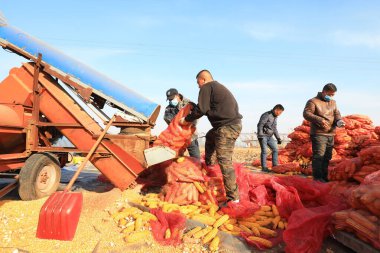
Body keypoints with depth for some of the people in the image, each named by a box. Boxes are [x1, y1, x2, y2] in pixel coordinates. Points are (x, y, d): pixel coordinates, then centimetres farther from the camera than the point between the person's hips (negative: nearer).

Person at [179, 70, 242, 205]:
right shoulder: (218, 87, 25)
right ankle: (207, 163, 41)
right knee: (210, 137, 33)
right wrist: (192, 108, 28)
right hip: (233, 124, 10)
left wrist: (186, 120, 1)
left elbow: (201, 109, -12)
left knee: (224, 160, -11)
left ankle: (233, 197, -8)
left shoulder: (206, 87, -4)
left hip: (227, 127, -10)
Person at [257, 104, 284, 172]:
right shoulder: (266, 115, -13)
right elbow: (260, 125, -19)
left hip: (269, 136, 9)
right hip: (263, 136, -8)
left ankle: (275, 166, 10)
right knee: (264, 151, -8)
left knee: (275, 149, 4)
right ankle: (264, 167, -2)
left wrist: (278, 138, 19)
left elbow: (275, 129, 22)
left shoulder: (275, 117, 14)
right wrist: (260, 136, -25)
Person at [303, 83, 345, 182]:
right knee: (319, 155, -13)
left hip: (330, 134, 8)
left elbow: (337, 114, 14)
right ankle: (317, 178, -10)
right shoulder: (313, 101, -4)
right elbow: (306, 113, -14)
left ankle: (324, 177, 22)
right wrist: (319, 120, -27)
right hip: (318, 134, -7)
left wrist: (339, 120, -10)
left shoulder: (333, 102, 18)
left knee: (327, 157, 12)